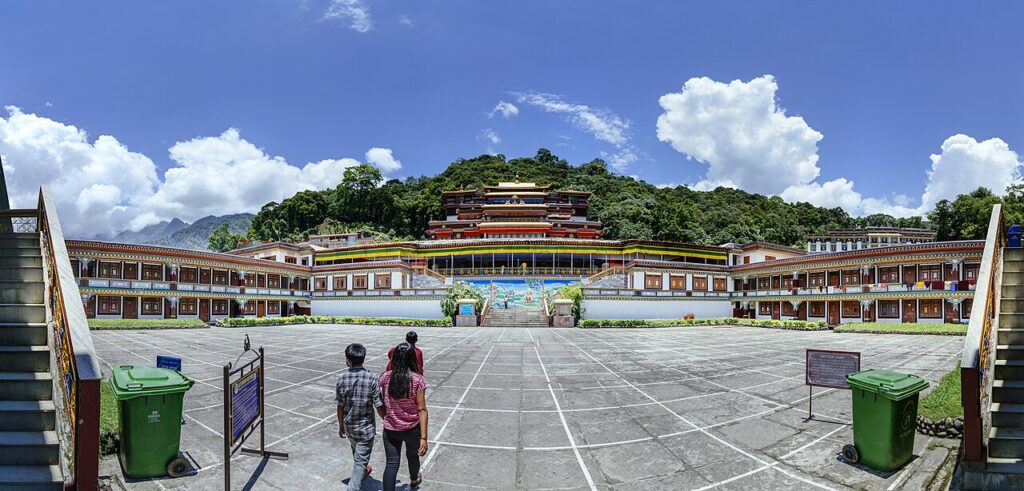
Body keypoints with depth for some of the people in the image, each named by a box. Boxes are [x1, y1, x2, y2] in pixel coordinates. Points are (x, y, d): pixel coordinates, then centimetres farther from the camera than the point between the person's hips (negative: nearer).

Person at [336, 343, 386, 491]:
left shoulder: (342, 379, -12)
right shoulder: (371, 378, -20)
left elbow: (340, 407, -3)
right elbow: (379, 406, -16)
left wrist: (341, 426, 12)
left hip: (349, 426, 4)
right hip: (366, 427, -4)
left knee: (357, 452, 29)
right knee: (361, 460, 5)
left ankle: (363, 470, 54)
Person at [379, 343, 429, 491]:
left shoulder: (385, 377, -9)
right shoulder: (418, 380, -18)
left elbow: (383, 403, 4)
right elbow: (422, 410, -19)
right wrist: (423, 438, -17)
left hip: (390, 429, 0)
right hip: (412, 429, 0)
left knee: (391, 464, 6)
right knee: (412, 456, 26)